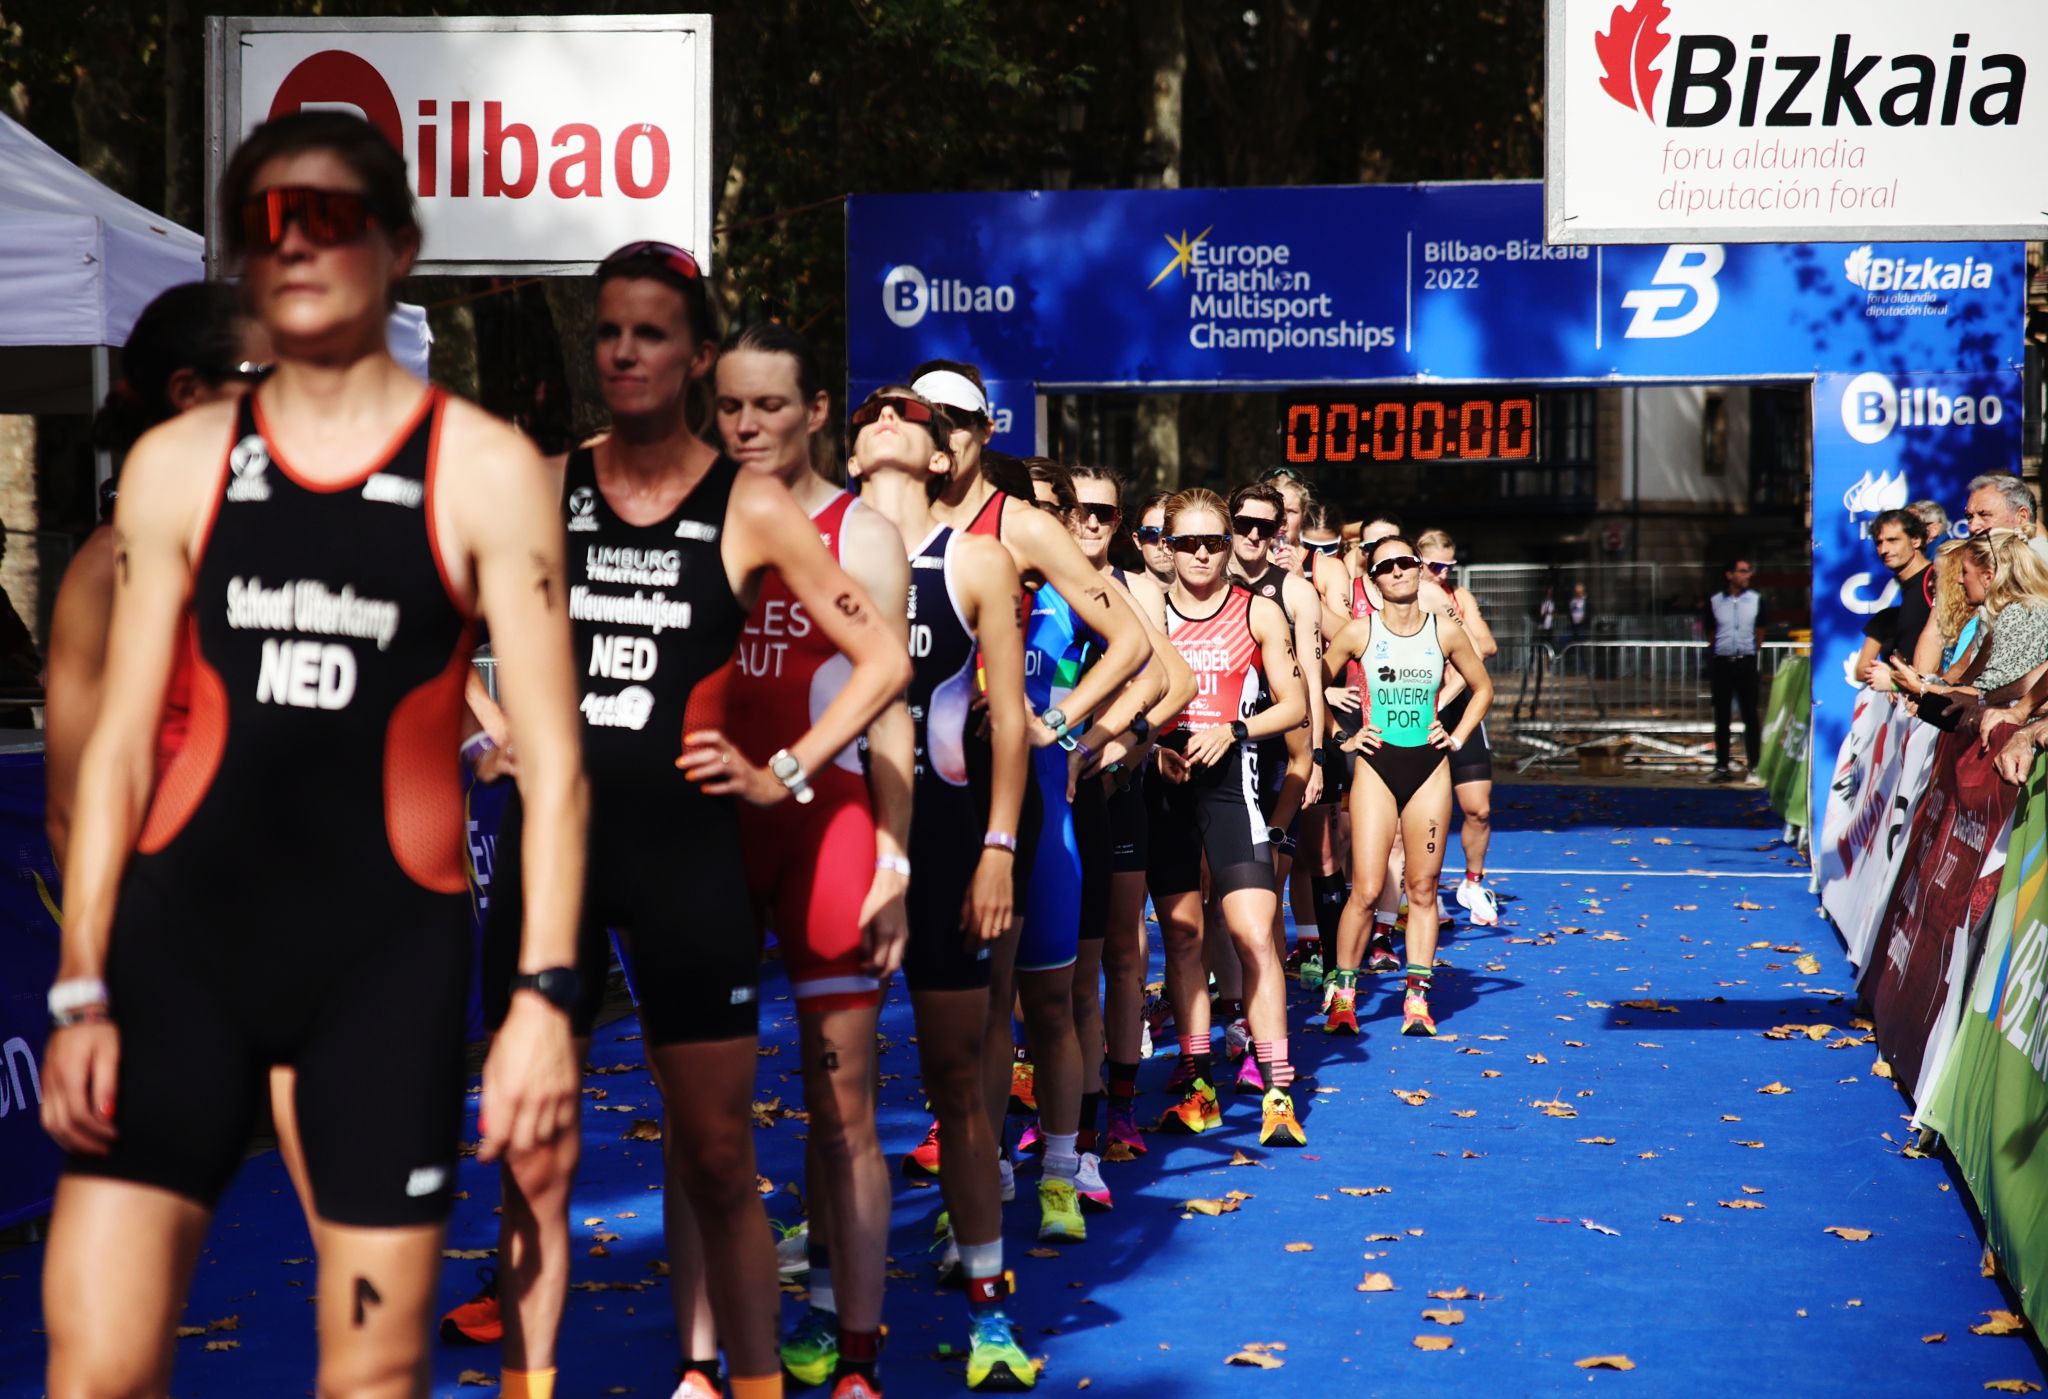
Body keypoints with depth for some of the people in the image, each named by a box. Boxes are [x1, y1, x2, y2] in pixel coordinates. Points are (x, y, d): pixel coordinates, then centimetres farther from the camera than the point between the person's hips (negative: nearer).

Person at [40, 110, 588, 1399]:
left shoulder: (483, 470, 0)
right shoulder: (179, 465, 7)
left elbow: (551, 757, -2)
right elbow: (121, 741, 8)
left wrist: (546, 996, -10)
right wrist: (82, 990, 1)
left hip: (390, 948, -2)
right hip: (185, 931, 2)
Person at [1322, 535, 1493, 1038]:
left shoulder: (1446, 634, 2)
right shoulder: (1358, 632, -3)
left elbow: (1483, 688, 17)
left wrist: (1458, 737, 8)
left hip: (1429, 769, 2)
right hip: (1376, 768, -2)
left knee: (1423, 887, 3)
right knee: (1367, 890, -7)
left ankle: (1417, 997, 9)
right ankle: (1343, 994, 4)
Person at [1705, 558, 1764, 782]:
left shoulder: (1756, 600, 4)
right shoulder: (1714, 602, 4)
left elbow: (1759, 633, 10)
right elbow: (1711, 635, 12)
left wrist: (1752, 652, 7)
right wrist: (1715, 654, 7)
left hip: (1746, 662, -1)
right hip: (1721, 663, 1)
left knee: (1750, 715, -1)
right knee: (1721, 717, 5)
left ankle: (1755, 765, 2)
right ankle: (1722, 767, 10)